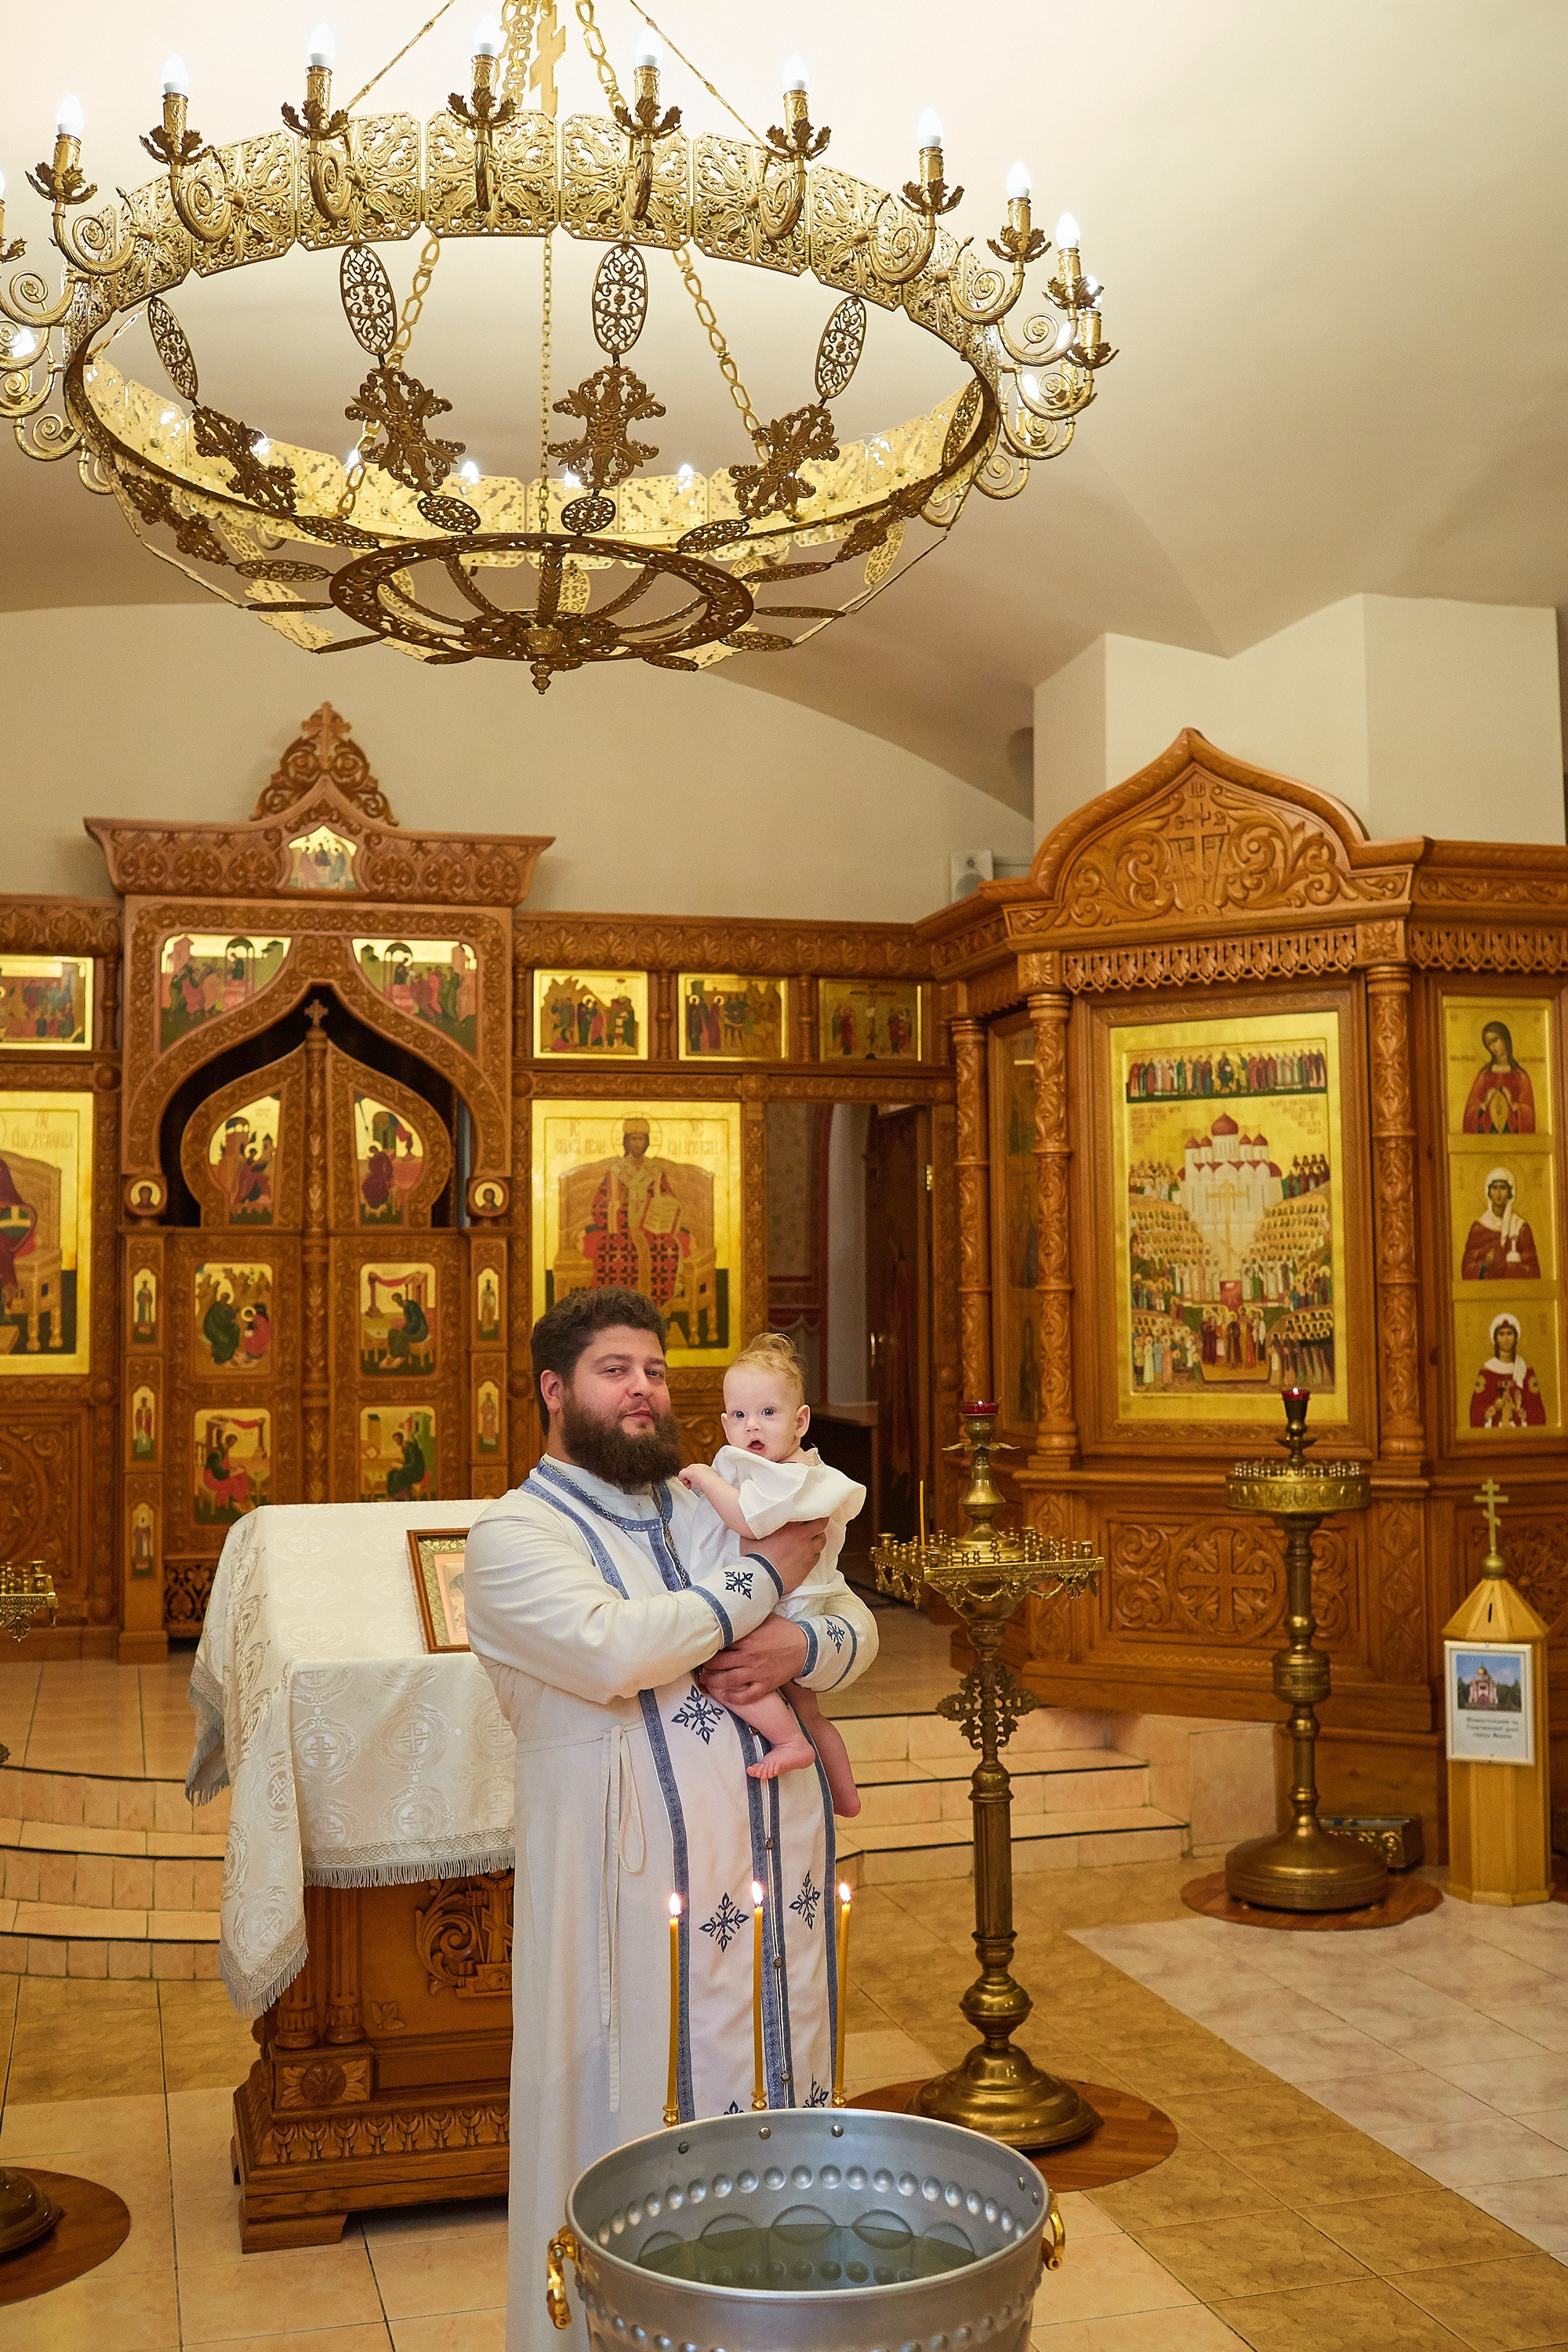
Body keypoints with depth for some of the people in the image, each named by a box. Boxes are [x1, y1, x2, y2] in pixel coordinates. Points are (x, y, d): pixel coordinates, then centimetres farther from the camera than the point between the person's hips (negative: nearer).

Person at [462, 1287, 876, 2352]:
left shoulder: (711, 1505, 12)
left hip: (774, 1862, 6)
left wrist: (801, 1647, -12)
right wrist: (762, 1578, -13)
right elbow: (611, 1647, -24)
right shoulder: (515, 1533, -6)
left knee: (773, 2090, 16)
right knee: (642, 2122, 5)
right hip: (638, 1886, -5)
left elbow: (860, 1625, 12)